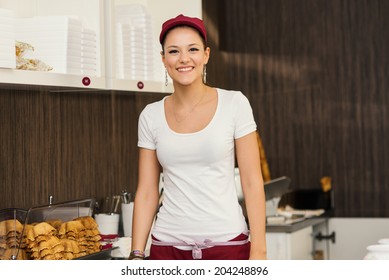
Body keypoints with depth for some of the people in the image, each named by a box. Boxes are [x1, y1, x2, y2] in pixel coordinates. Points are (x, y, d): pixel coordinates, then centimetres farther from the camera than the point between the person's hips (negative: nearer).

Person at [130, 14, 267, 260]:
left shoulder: (234, 104, -2)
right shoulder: (151, 116, 4)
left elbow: (252, 182, -4)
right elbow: (147, 192, 5)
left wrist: (258, 250, -9)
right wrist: (137, 255, 0)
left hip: (227, 244, -2)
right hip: (168, 246, 2)